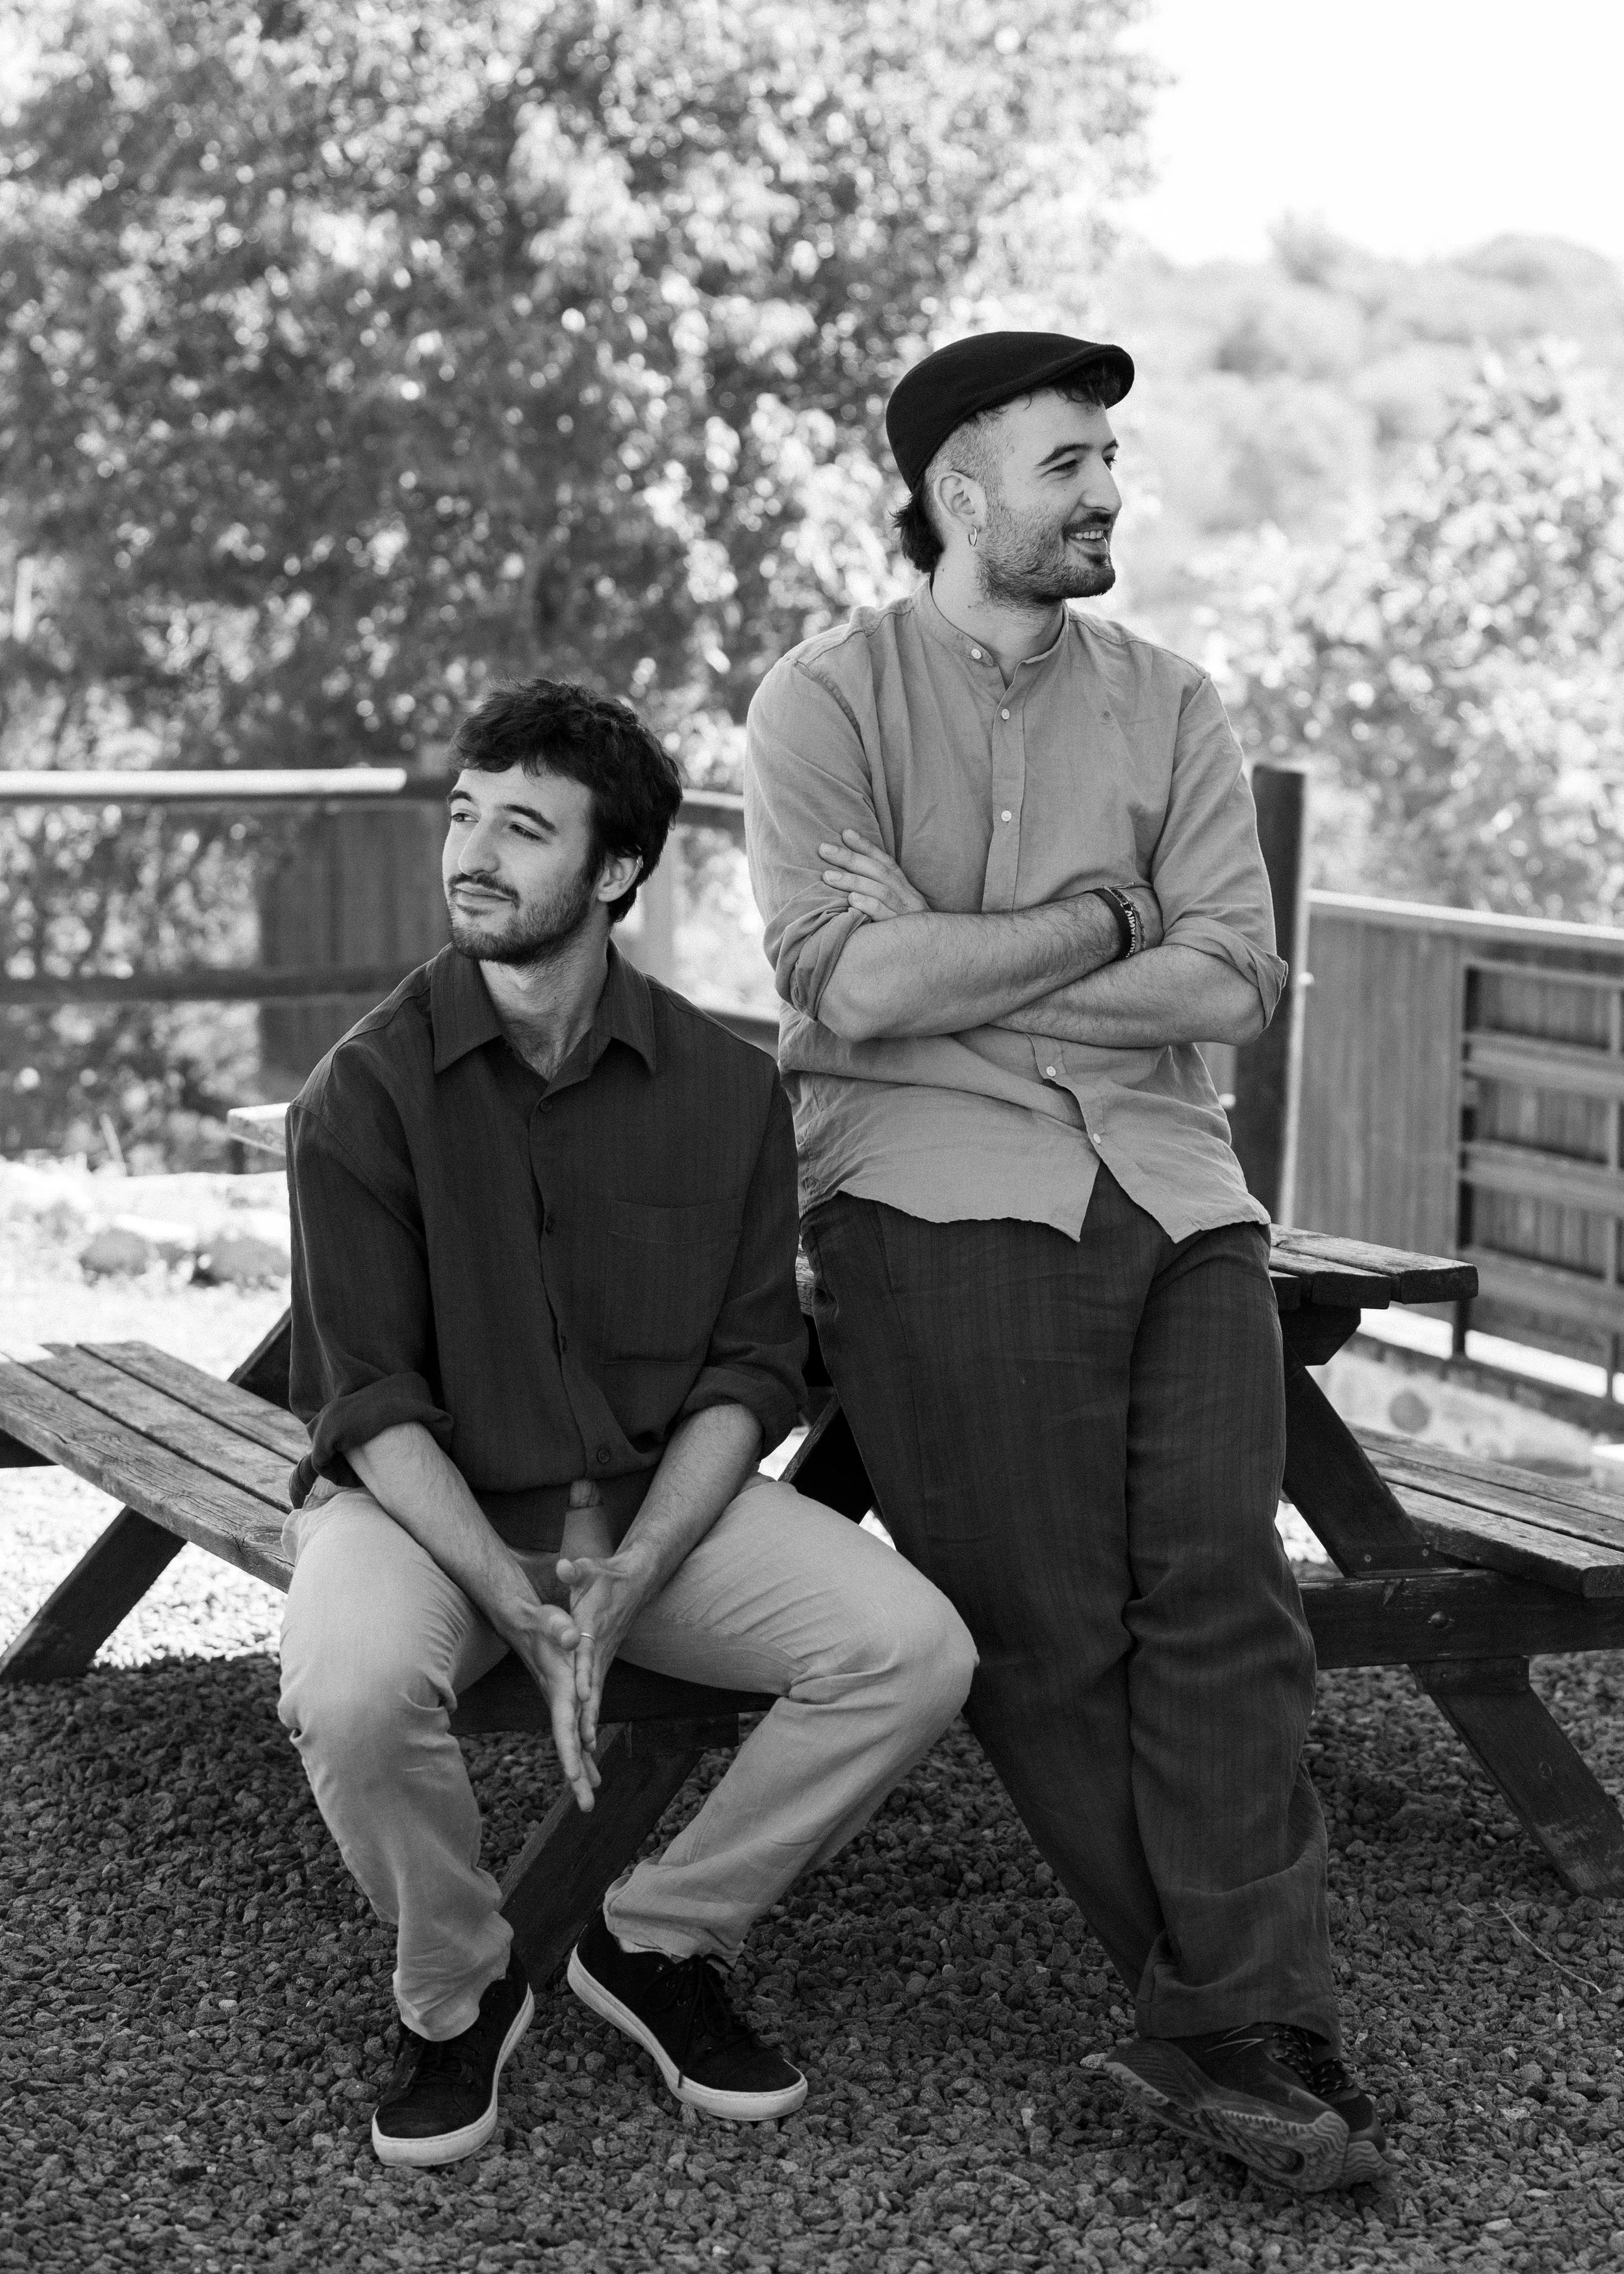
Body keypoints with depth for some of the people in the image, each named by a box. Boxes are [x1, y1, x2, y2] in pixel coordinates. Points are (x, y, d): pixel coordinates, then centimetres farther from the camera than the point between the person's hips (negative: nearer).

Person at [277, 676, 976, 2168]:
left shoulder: (726, 1091, -2)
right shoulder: (367, 1094, -10)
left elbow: (750, 1373, -2)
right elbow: (373, 1403, -12)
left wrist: (627, 1580, -19)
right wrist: (521, 1610, -26)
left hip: (661, 1498, 3)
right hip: (423, 1501, -3)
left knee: (916, 1651, -19)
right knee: (353, 1693, -36)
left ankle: (661, 1937, 4)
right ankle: (455, 1992, -3)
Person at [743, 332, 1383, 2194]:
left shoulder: (1169, 706, 14)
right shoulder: (828, 697, 3)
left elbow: (1232, 981, 1)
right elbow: (855, 980, -11)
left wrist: (965, 982, -6)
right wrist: (1099, 926, -2)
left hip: (1172, 1184, 4)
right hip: (940, 1194, -3)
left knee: (1222, 1584, -8)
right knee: (1050, 1631, -6)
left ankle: (1229, 2031, -5)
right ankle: (1249, 2016, 2)